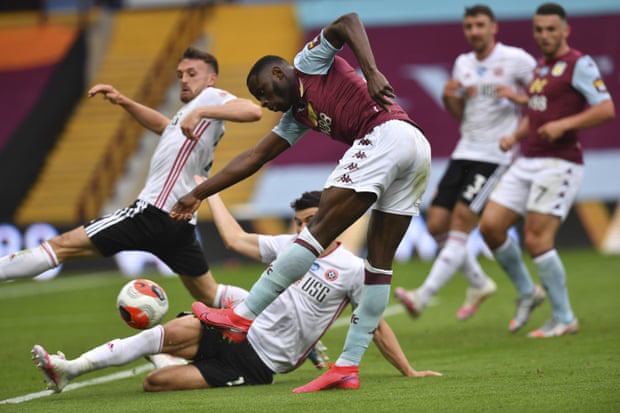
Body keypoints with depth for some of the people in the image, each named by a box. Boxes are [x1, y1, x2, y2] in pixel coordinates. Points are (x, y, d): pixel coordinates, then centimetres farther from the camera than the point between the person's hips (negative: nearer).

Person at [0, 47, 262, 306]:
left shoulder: (211, 97, -2)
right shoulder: (191, 108, 24)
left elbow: (253, 111, -21)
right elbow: (162, 125, 42)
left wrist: (201, 112, -29)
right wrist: (124, 102, 30)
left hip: (153, 214, -10)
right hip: (181, 224, 10)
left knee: (62, 246, -9)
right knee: (211, 299, 14)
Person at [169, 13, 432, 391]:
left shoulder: (309, 61, 12)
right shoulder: (298, 115, 31)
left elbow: (349, 22, -4)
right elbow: (255, 157, 31)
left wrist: (371, 72, -17)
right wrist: (199, 194, 31)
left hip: (387, 133, -10)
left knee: (320, 230, -9)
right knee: (380, 264, 6)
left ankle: (244, 317, -10)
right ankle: (349, 365, 5)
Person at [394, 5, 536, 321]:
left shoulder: (515, 60, -4)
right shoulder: (463, 63, 14)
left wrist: (520, 98, -19)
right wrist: (449, 97, 1)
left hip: (495, 156, -7)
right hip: (464, 153, 7)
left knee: (461, 222, -16)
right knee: (437, 225, 1)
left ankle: (423, 296, -20)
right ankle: (478, 283, 22)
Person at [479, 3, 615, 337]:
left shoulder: (579, 64, -7)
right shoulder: (541, 67, 18)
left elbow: (606, 109, -14)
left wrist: (564, 124, -25)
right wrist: (515, 137, 11)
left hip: (559, 163, -8)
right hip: (527, 162, 8)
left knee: (536, 239, -13)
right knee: (490, 226, 0)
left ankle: (564, 319, -2)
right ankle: (527, 292, 18)